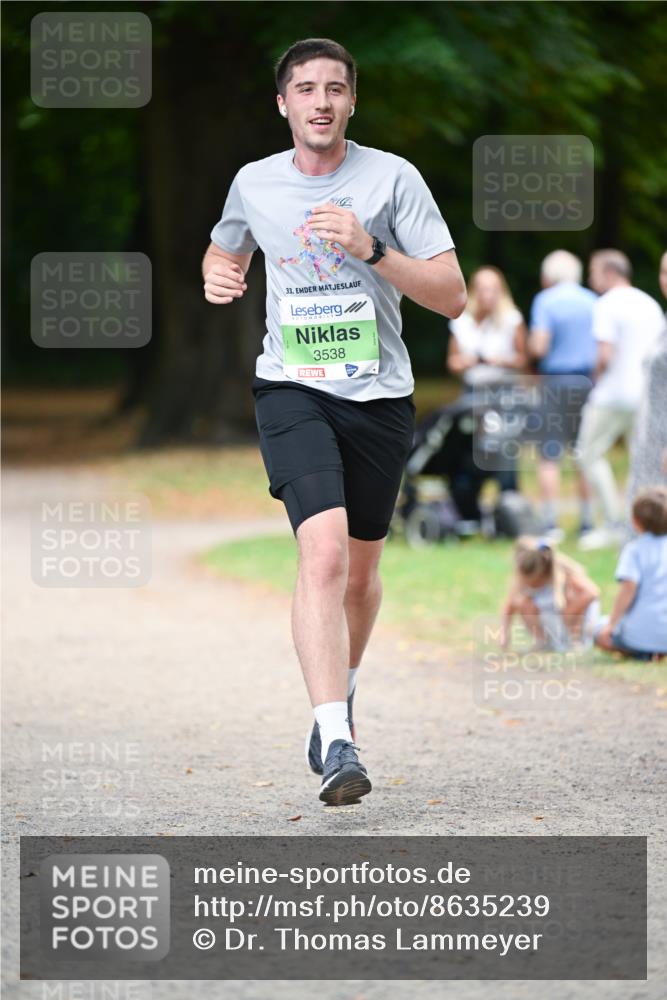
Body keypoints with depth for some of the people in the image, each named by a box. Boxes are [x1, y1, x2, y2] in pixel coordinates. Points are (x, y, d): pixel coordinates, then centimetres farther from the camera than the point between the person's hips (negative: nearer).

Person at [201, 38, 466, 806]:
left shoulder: (391, 178, -4)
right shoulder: (253, 184, 4)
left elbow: (452, 297, -7)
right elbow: (222, 252, 26)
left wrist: (369, 249, -20)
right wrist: (217, 276, 2)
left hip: (380, 397, 1)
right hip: (293, 391, -1)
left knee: (360, 570, 13)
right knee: (323, 549, -22)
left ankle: (341, 692, 43)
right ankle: (336, 742, -28)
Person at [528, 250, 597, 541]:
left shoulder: (545, 301, -5)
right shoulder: (593, 302, 7)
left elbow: (539, 346, -13)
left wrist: (529, 344, 7)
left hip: (556, 381, -4)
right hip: (589, 381, 4)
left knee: (549, 456, 0)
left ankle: (550, 524, -5)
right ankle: (587, 523, 10)